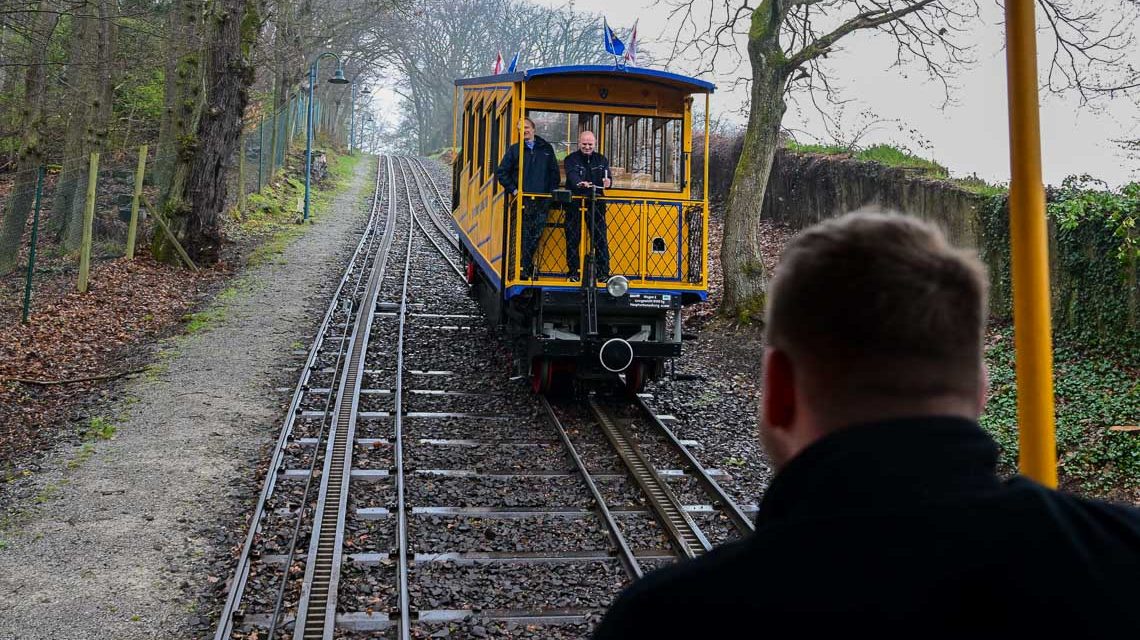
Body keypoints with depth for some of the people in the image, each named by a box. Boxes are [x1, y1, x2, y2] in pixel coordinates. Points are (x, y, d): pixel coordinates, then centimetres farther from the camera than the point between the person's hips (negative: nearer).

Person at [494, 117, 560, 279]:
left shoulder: (546, 148, 11)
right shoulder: (514, 149, 6)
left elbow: (554, 173, 14)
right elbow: (501, 172, 6)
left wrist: (552, 192, 4)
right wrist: (513, 190, -2)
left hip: (542, 200, 2)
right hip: (522, 200, -1)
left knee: (536, 235, -2)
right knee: (523, 236, -2)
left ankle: (527, 265, 12)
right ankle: (524, 270, 5)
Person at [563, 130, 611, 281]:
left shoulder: (601, 160, 13)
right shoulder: (571, 159, 2)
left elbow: (606, 177, 0)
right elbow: (572, 175, -19)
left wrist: (606, 182, -25)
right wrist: (580, 183, -41)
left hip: (596, 204, 2)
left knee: (600, 239, -2)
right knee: (573, 239, 1)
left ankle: (603, 272, 2)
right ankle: (573, 272, 9)